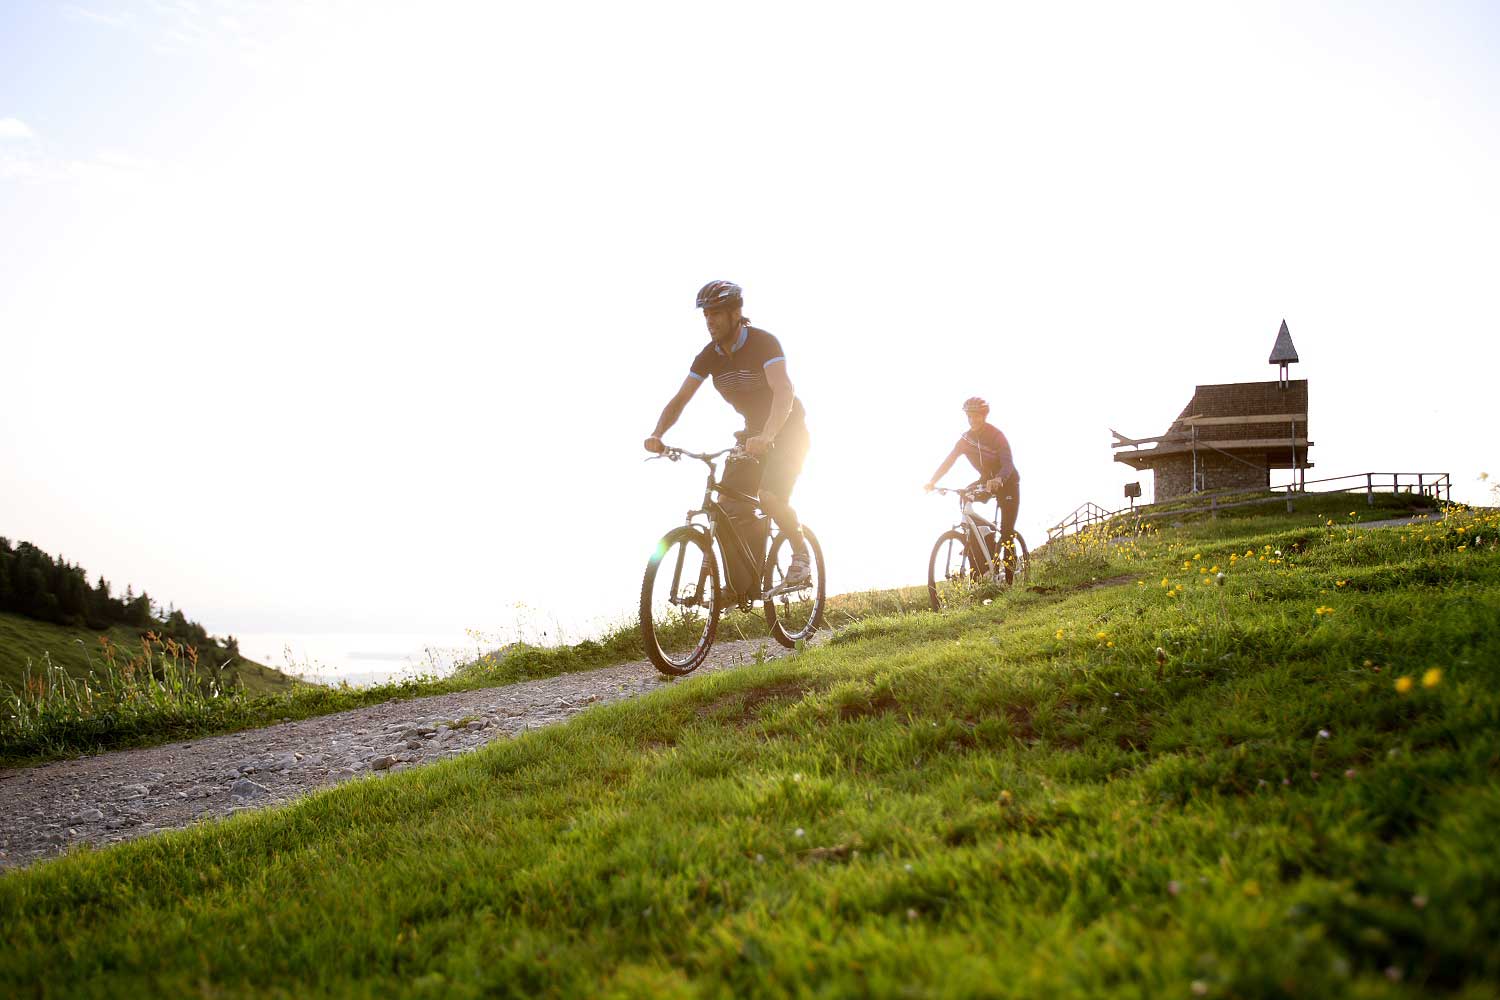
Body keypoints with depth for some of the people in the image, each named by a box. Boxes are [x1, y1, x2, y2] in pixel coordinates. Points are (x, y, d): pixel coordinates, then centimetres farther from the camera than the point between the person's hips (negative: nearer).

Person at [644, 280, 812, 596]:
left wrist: (766, 436, -53)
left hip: (787, 429, -6)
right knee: (728, 504, -7)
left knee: (771, 498, -27)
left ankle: (801, 554, -2)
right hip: (754, 433, 6)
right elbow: (679, 400, -8)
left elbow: (783, 391, -37)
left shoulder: (763, 343, -24)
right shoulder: (708, 356, -6)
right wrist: (657, 435, -26)